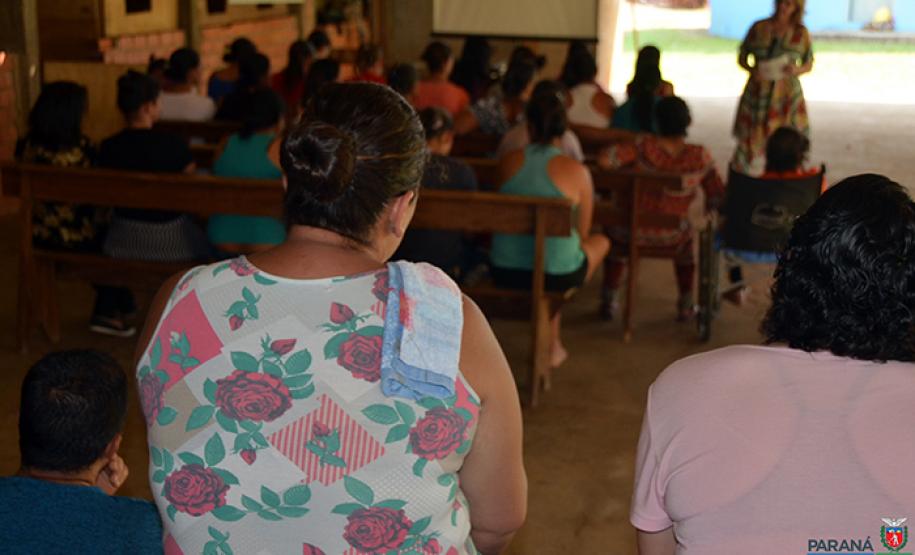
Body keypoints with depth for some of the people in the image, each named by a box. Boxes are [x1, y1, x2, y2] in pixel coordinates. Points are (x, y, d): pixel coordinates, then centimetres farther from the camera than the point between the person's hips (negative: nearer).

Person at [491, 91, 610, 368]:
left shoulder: (508, 161, 0)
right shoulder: (576, 171, -9)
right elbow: (582, 232, 2)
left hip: (504, 272, 4)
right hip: (556, 274, -4)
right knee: (601, 242, 26)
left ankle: (552, 343, 34)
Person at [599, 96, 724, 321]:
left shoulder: (643, 146, -20)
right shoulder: (700, 156, -15)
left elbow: (605, 160, -28)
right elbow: (717, 196, -6)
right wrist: (703, 204, 16)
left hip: (636, 233, -1)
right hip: (673, 238, 1)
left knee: (616, 228, 36)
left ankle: (608, 301, 39)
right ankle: (686, 306, 42)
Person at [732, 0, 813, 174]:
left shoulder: (801, 33, -1)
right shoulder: (758, 28, -1)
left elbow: (809, 65, 9)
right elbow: (741, 58, 6)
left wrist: (796, 70, -14)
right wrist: (752, 70, -15)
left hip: (786, 97, 0)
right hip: (757, 95, 0)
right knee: (751, 142, -1)